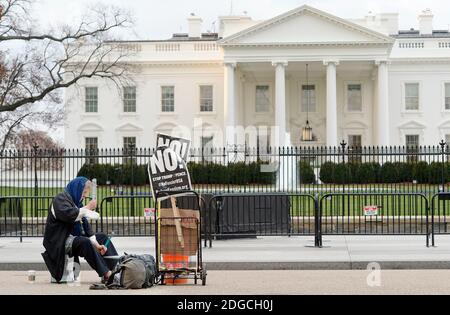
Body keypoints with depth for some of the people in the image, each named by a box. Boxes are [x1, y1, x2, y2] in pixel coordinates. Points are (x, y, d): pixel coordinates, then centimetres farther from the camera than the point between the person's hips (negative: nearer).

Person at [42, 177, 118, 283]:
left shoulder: (76, 201, 16)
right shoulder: (60, 200, -10)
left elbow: (85, 225, 10)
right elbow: (69, 215, -32)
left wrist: (95, 243, -2)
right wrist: (86, 208, -17)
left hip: (74, 238, 10)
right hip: (59, 242, -10)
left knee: (102, 237, 10)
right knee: (84, 242, -34)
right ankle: (105, 274, -36)